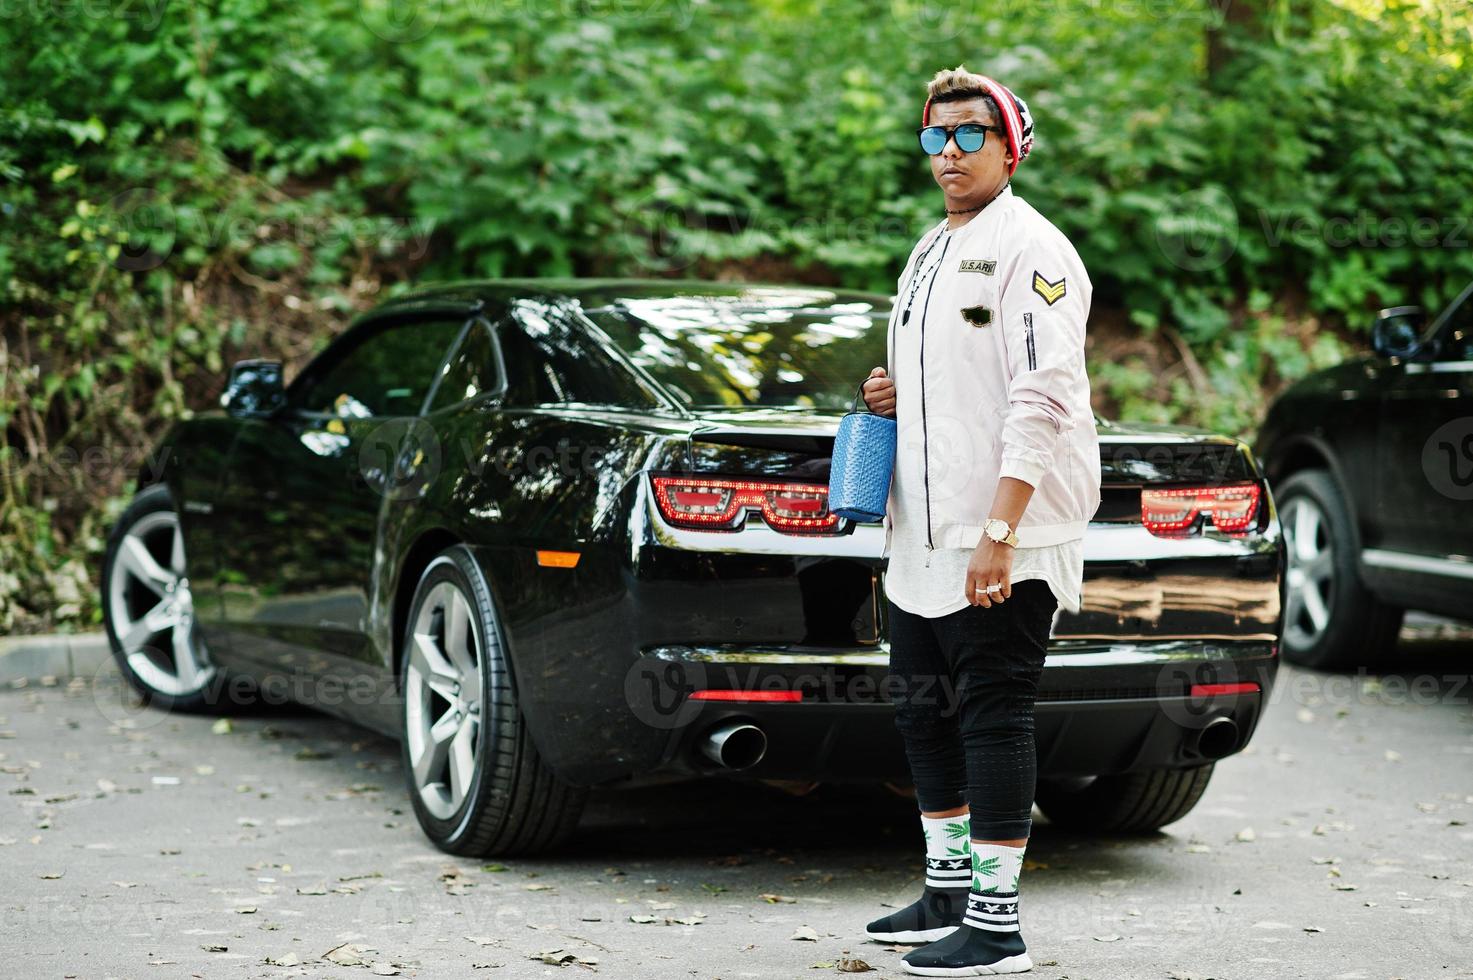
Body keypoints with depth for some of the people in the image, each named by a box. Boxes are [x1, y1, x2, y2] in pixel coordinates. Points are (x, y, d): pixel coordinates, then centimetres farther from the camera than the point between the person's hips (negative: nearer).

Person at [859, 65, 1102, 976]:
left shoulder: (1030, 250, -11)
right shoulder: (932, 252, 18)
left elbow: (1042, 400, -19)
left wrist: (998, 532, -24)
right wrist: (895, 395, 7)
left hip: (1005, 540, -10)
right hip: (925, 538, 10)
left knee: (994, 715, -7)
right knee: (925, 706, 16)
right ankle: (949, 890, 29)